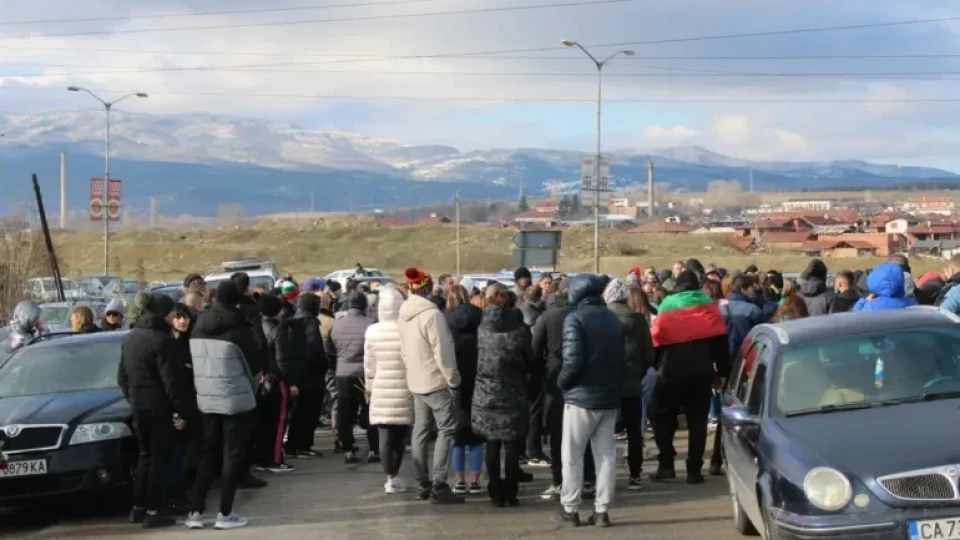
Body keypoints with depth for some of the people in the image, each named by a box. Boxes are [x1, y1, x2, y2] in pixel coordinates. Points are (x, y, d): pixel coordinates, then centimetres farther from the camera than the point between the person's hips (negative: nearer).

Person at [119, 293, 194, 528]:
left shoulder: (129, 338, 11)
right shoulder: (161, 340, -17)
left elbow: (122, 377, 17)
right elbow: (172, 380, -19)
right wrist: (182, 410, -14)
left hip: (138, 406, 8)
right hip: (159, 406, -8)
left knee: (145, 455, 17)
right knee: (159, 457, -2)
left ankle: (138, 507, 18)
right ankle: (153, 511, -2)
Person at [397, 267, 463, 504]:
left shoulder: (404, 315, 6)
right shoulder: (432, 314, -20)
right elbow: (442, 353, -20)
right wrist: (454, 381, -13)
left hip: (416, 382, 8)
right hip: (436, 381, -8)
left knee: (420, 431, 11)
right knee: (447, 430, -4)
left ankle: (424, 484, 15)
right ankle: (439, 486, -9)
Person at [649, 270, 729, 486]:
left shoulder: (667, 307, 3)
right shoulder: (709, 306, 7)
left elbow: (656, 341, 3)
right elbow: (721, 341, 4)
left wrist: (659, 366, 15)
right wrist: (722, 371, 8)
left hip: (672, 372, -1)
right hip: (702, 372, 1)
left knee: (663, 418, 12)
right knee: (698, 421, 7)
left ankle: (666, 465, 1)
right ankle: (694, 470, 2)